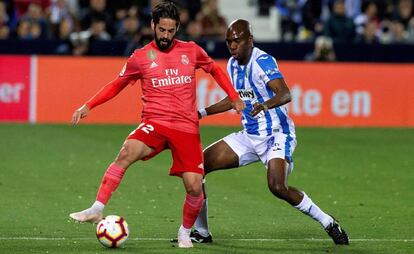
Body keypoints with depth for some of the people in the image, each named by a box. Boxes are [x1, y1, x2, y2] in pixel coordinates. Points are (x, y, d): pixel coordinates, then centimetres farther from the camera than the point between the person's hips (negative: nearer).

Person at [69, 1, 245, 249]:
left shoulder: (191, 51, 8)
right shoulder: (141, 57, 4)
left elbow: (215, 69, 26)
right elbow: (117, 84, 17)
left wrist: (234, 97, 17)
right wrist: (89, 106, 8)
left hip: (187, 128, 1)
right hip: (155, 124, -1)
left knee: (194, 187, -10)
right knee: (127, 152, -32)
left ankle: (185, 233, 18)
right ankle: (97, 210, -32)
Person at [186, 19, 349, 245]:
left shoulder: (262, 61, -17)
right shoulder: (233, 65, 7)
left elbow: (285, 94, -32)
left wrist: (266, 104, -52)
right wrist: (202, 113, 17)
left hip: (277, 134, -8)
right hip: (249, 136, 8)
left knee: (278, 187, -29)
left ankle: (328, 223, -10)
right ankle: (201, 232, 7)